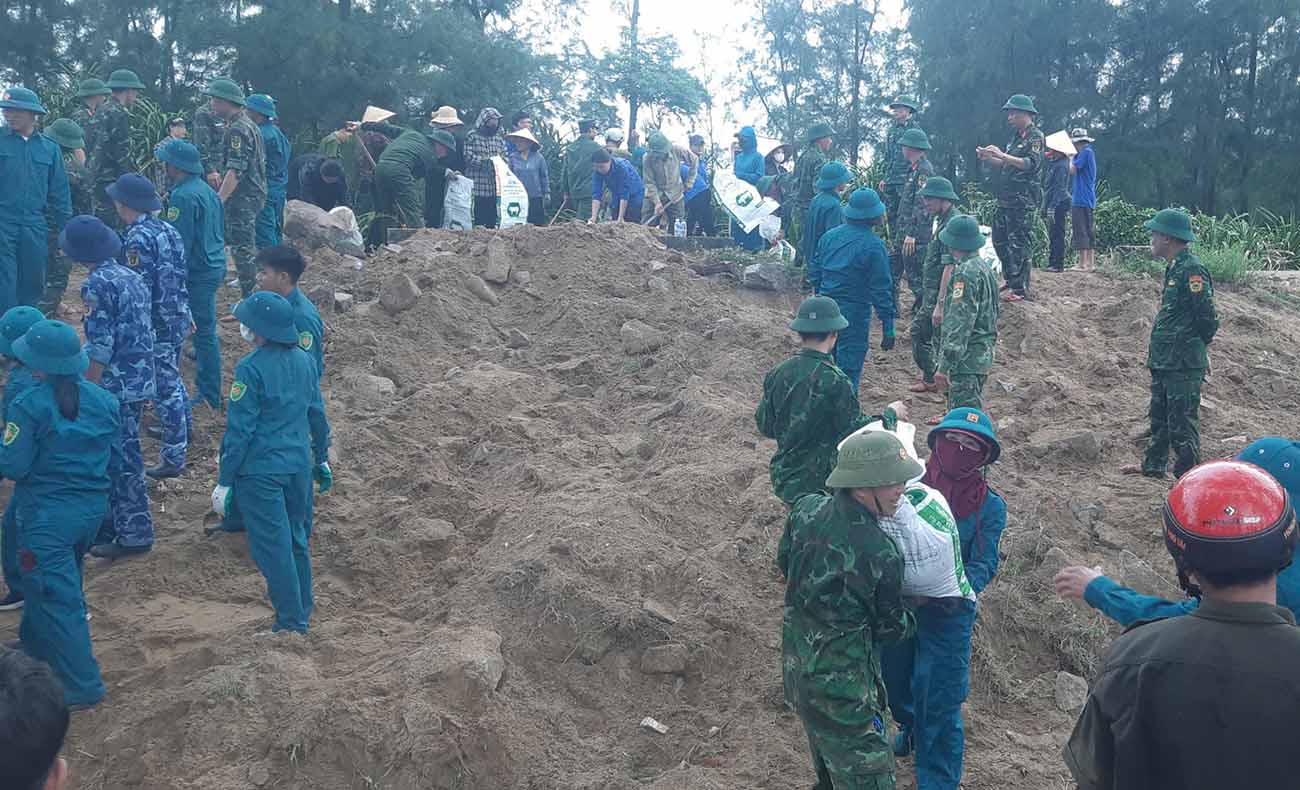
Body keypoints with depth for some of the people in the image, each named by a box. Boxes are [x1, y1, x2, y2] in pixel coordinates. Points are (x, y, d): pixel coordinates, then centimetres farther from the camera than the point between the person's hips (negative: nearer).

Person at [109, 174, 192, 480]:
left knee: (164, 389, -2)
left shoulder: (138, 239, -21)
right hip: (178, 319, 9)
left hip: (157, 325, -9)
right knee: (172, 378, 26)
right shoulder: (166, 229, 6)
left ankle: (174, 457, 5)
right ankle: (182, 430, 44)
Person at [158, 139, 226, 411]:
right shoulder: (207, 190, 11)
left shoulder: (183, 196, -18)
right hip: (215, 266, 10)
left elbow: (180, 243, -20)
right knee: (205, 328, 17)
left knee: (204, 331, -1)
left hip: (198, 273, -10)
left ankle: (210, 395, 7)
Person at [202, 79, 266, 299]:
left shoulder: (237, 130, -17)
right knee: (247, 246, 18)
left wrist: (219, 199, -26)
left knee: (241, 248, -7)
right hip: (253, 195, 10)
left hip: (242, 198, -10)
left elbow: (235, 171, -24)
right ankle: (248, 282, 28)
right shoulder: (248, 124, 15)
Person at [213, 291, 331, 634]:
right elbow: (317, 414, 11)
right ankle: (302, 609, 34)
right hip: (299, 466, 7)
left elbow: (240, 431, -17)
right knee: (296, 539, 21)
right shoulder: (304, 360, 2)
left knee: (273, 547, 4)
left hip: (261, 471, -7)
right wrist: (321, 459, 23)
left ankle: (292, 622, 12)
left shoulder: (251, 369, -18)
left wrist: (224, 481, -9)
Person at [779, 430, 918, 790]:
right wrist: (910, 622, 13)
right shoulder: (880, 555, -28)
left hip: (796, 665, 8)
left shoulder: (806, 509, -12)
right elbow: (890, 627, -9)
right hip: (841, 689, -7)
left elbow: (784, 562, 10)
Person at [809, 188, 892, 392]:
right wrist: (888, 328, -9)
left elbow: (814, 271, 13)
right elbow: (881, 289, -13)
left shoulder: (829, 236, 4)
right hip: (854, 314, -6)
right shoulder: (873, 246, -14)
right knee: (849, 369, 2)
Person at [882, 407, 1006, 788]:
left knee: (939, 702, 3)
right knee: (896, 679, 22)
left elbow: (984, 564, -13)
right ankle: (911, 727, 55)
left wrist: (958, 592, -32)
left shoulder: (990, 506, -9)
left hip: (948, 614, -2)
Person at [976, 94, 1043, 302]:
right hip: (1006, 199, 9)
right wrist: (989, 158, 5)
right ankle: (1011, 281, 25)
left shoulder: (1035, 136, -8)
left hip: (1022, 201, -9)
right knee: (1000, 240, 14)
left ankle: (1021, 289, -4)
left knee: (1018, 244, -8)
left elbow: (1032, 164, -21)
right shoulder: (1016, 136, 19)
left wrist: (1002, 155, -25)